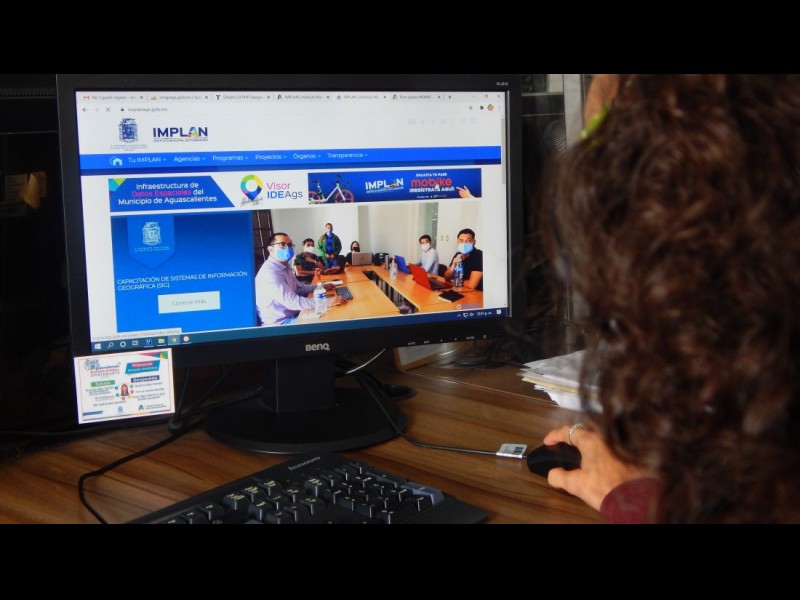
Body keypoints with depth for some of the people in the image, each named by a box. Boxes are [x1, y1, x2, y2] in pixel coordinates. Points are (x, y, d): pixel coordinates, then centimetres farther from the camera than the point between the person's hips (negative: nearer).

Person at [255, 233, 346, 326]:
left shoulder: (284, 267, 8)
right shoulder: (270, 272, -25)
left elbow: (299, 287, 25)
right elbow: (292, 301, -31)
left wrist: (321, 287, 14)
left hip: (293, 314, 10)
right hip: (280, 323, -10)